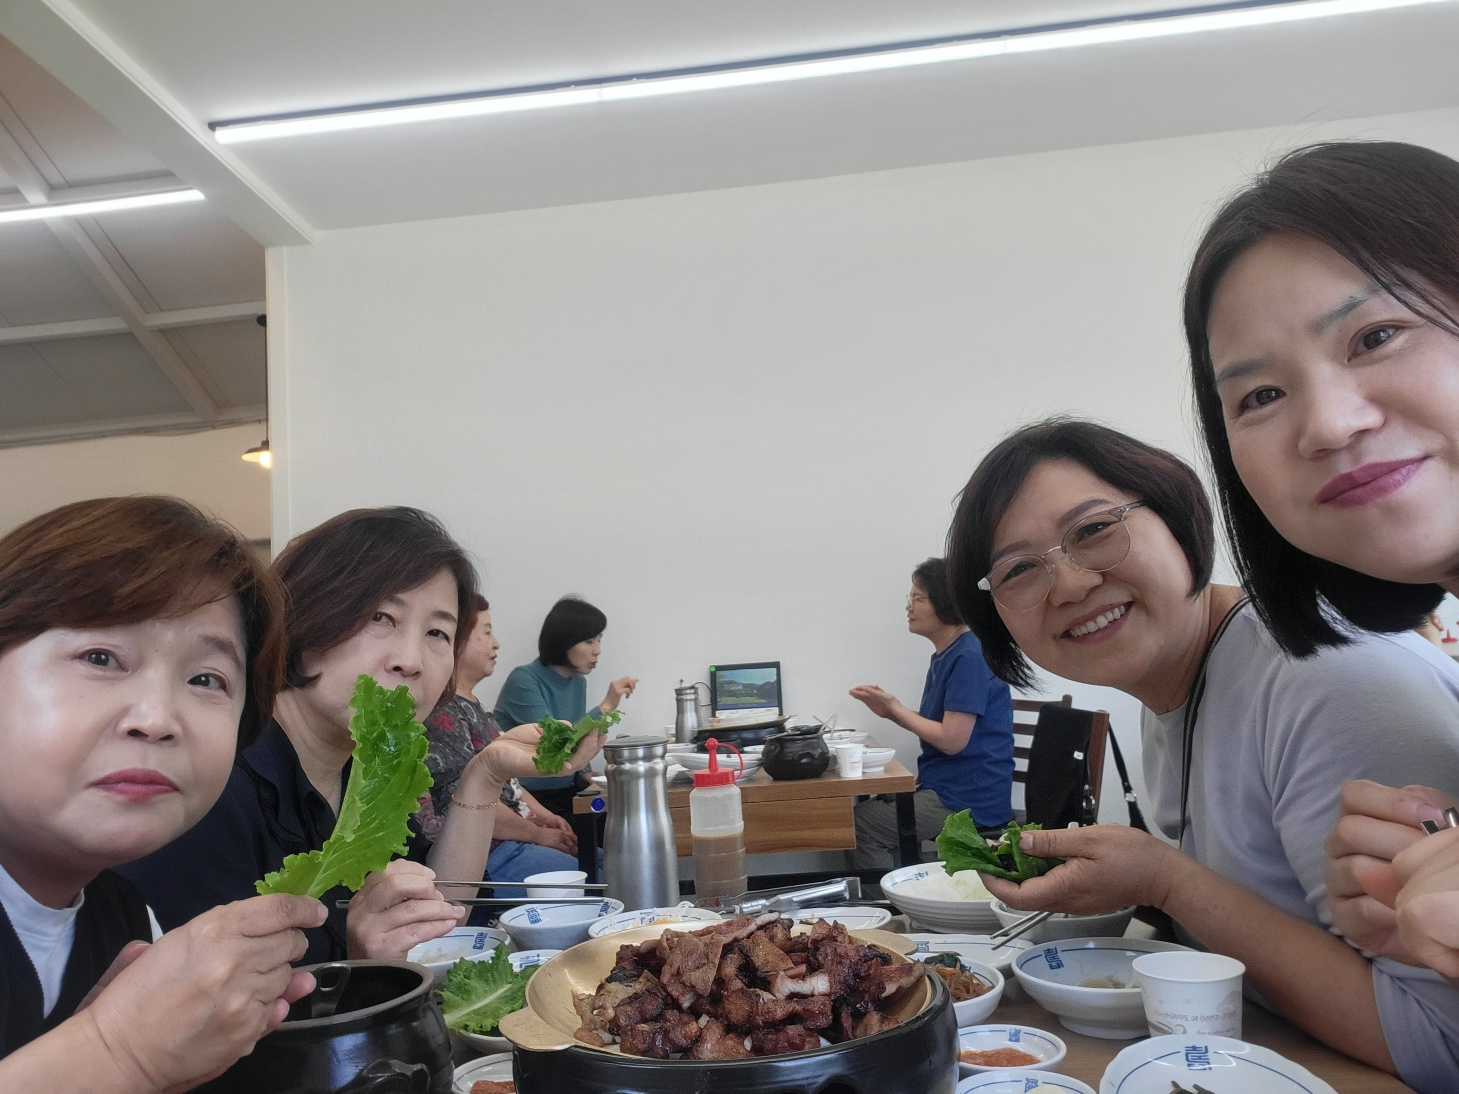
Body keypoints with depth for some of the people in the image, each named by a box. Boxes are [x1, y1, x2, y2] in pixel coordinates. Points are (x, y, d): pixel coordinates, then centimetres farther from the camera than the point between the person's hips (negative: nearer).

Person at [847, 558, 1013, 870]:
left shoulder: (970, 657, -19)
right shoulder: (945, 655, 12)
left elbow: (952, 739, -22)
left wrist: (895, 708, -11)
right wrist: (890, 711, 0)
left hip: (968, 802, -10)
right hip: (945, 787, 10)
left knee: (861, 822, -10)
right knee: (871, 805, 15)